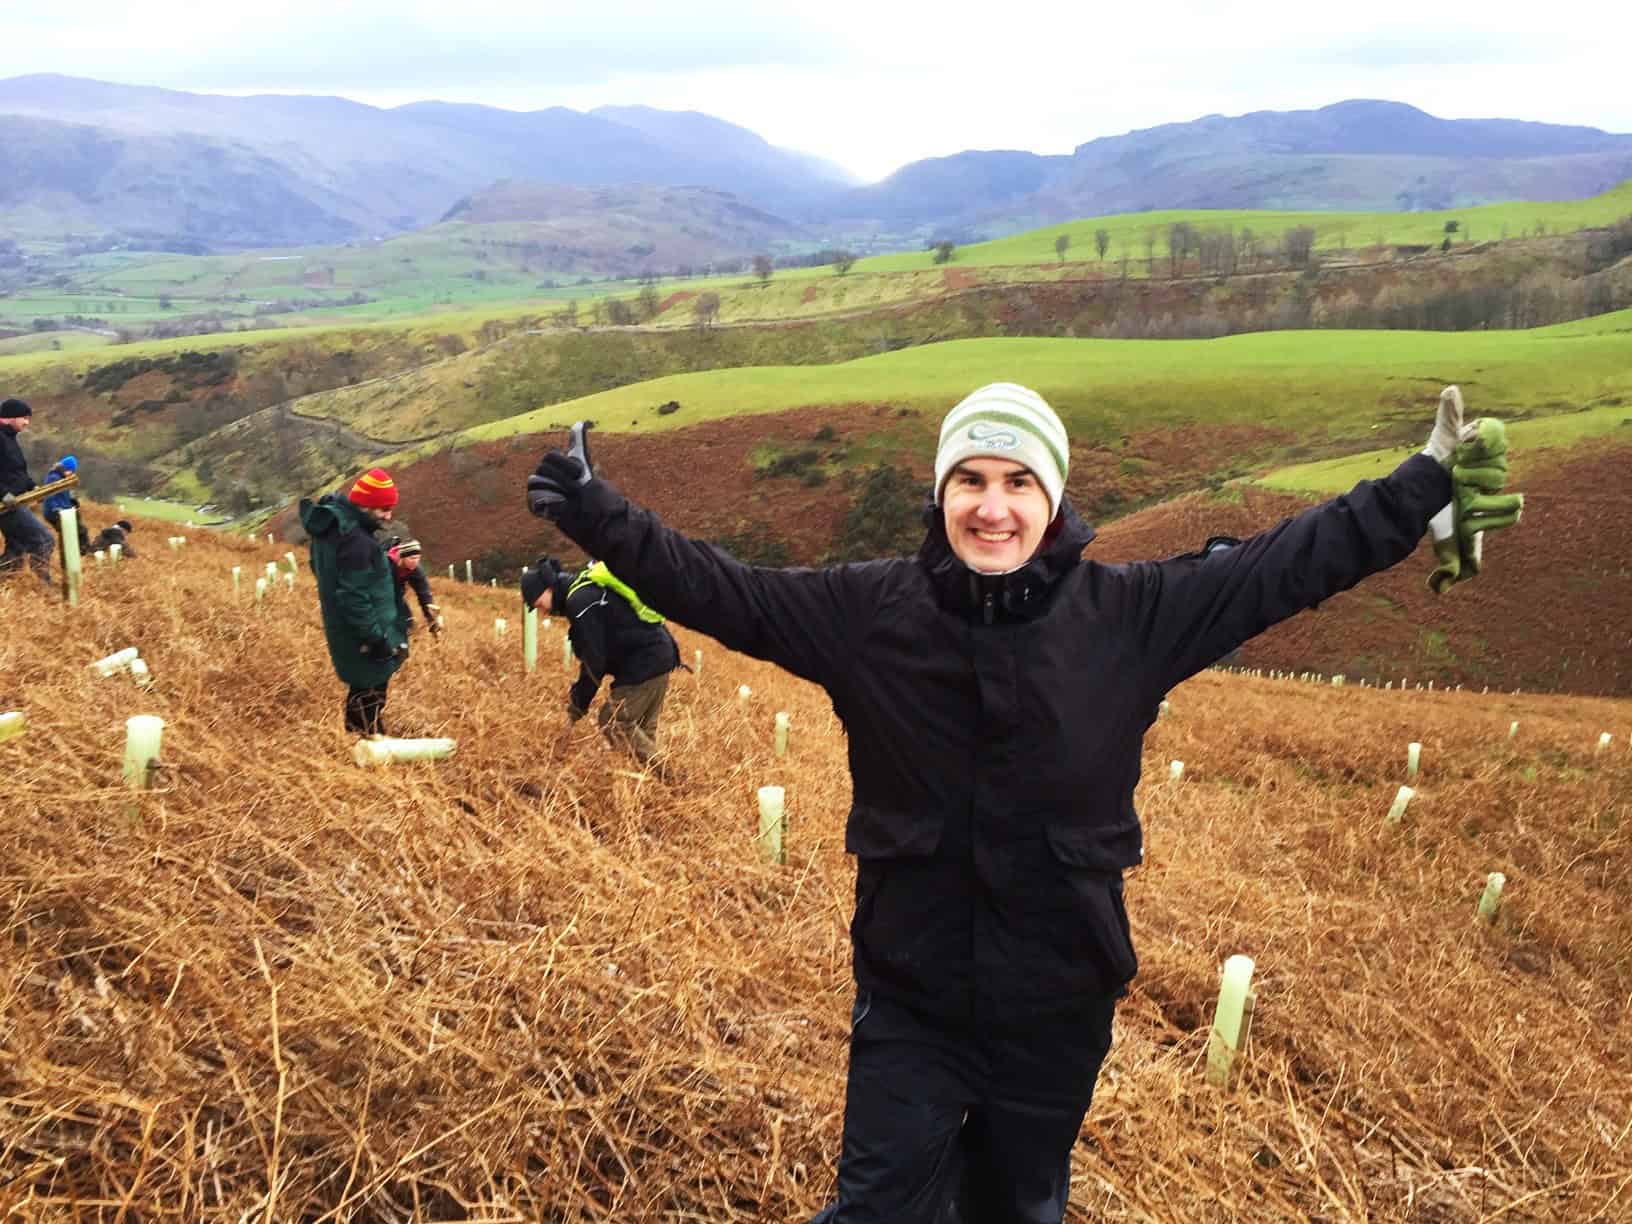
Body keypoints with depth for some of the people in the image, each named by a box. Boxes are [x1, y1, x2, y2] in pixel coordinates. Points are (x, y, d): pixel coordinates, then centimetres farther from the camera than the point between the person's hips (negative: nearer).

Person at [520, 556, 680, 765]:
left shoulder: (579, 602, -15)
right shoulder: (588, 589, 17)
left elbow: (594, 659, -15)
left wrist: (579, 703, -6)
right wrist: (578, 691, 17)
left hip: (644, 663, -10)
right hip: (660, 655, 10)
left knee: (612, 723, -5)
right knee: (643, 730, 15)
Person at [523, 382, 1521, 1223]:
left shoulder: (1132, 614, -9)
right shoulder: (869, 610, -10)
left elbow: (1291, 562, -3)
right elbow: (715, 586, -7)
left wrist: (1427, 482, -2)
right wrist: (593, 511, -13)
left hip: (1059, 1003, 1)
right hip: (910, 998, -1)